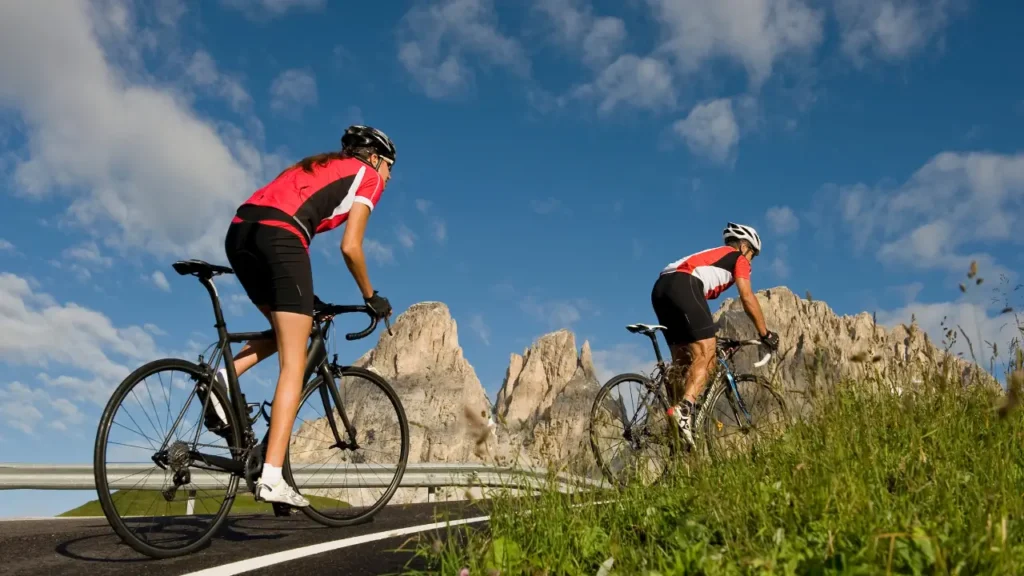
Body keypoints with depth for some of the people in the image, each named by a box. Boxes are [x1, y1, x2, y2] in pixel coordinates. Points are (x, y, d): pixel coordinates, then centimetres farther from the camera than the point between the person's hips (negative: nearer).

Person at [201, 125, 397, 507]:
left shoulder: (318, 167, 35)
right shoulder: (367, 176, 15)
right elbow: (350, 248, 4)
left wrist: (305, 298, 34)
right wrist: (371, 297, 18)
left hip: (239, 231, 7)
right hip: (278, 236, -7)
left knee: (290, 329, 27)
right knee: (294, 363, -5)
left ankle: (225, 378, 3)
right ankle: (272, 478, -11)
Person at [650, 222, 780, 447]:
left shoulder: (712, 256, 40)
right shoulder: (738, 259, 19)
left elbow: (698, 297, 39)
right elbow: (747, 298, 9)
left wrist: (710, 334, 42)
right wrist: (765, 333, 15)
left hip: (660, 288, 8)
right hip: (683, 286, -8)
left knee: (682, 358, 12)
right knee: (706, 353, -12)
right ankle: (683, 410, -30)